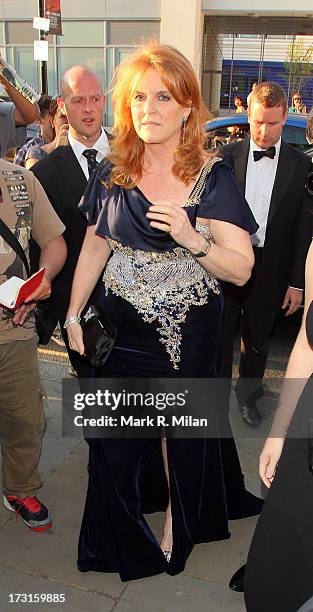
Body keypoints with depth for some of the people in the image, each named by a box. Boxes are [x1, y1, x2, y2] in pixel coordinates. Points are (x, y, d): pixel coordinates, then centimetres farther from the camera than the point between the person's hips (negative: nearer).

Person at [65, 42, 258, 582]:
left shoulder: (212, 177, -12)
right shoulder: (112, 172, -2)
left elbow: (242, 269, -14)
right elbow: (95, 244, 8)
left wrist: (192, 239, -32)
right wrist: (73, 314, 6)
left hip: (186, 334, -3)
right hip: (121, 329, 3)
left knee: (181, 430, 16)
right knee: (113, 433, 15)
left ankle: (178, 518, 46)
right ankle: (122, 535, 45)